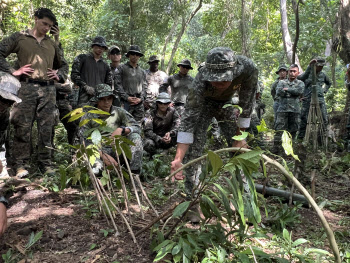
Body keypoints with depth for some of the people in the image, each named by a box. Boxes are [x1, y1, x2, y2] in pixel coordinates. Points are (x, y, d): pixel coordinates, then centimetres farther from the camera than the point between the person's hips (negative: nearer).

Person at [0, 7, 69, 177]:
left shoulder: (51, 44, 22)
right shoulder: (19, 38, 10)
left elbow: (64, 65, 32)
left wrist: (59, 75, 13)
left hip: (48, 90, 3)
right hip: (27, 88, -3)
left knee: (46, 128, 3)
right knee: (23, 127, -4)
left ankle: (46, 163, 11)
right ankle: (21, 165, 5)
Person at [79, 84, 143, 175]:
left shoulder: (119, 112, 3)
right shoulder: (88, 117, -3)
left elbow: (137, 128, -2)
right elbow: (85, 142, -12)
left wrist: (122, 129, -24)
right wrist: (104, 156, -27)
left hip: (118, 150, 2)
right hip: (99, 151, -2)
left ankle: (134, 173, -22)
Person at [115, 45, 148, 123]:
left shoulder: (142, 71, 19)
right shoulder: (122, 68, 6)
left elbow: (145, 86, 15)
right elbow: (118, 84, -1)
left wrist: (141, 98, -1)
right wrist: (127, 97, -10)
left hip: (139, 103, 4)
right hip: (126, 102, -4)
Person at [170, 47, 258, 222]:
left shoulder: (248, 68, -35)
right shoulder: (201, 81, -41)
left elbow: (247, 102, -21)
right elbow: (188, 119, -40)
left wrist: (240, 134, -16)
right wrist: (178, 158, -46)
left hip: (226, 102, 3)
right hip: (202, 103, -2)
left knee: (240, 150, -3)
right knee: (193, 150, -13)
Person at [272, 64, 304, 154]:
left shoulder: (300, 83, 14)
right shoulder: (282, 82, 14)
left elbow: (299, 91, -8)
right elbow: (278, 92, -5)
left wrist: (287, 89, -4)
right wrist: (292, 92, -3)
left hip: (295, 110, 1)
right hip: (282, 109, -1)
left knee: (292, 132, 4)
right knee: (279, 131, -9)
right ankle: (275, 152, -8)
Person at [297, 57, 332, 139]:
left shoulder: (323, 75, 13)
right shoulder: (308, 73, 0)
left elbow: (329, 83, 33)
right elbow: (301, 78, -26)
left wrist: (324, 91, 17)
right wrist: (309, 66, -29)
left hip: (320, 100, 4)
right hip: (308, 100, -4)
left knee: (324, 120, 0)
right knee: (304, 120, -4)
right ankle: (300, 138, 2)